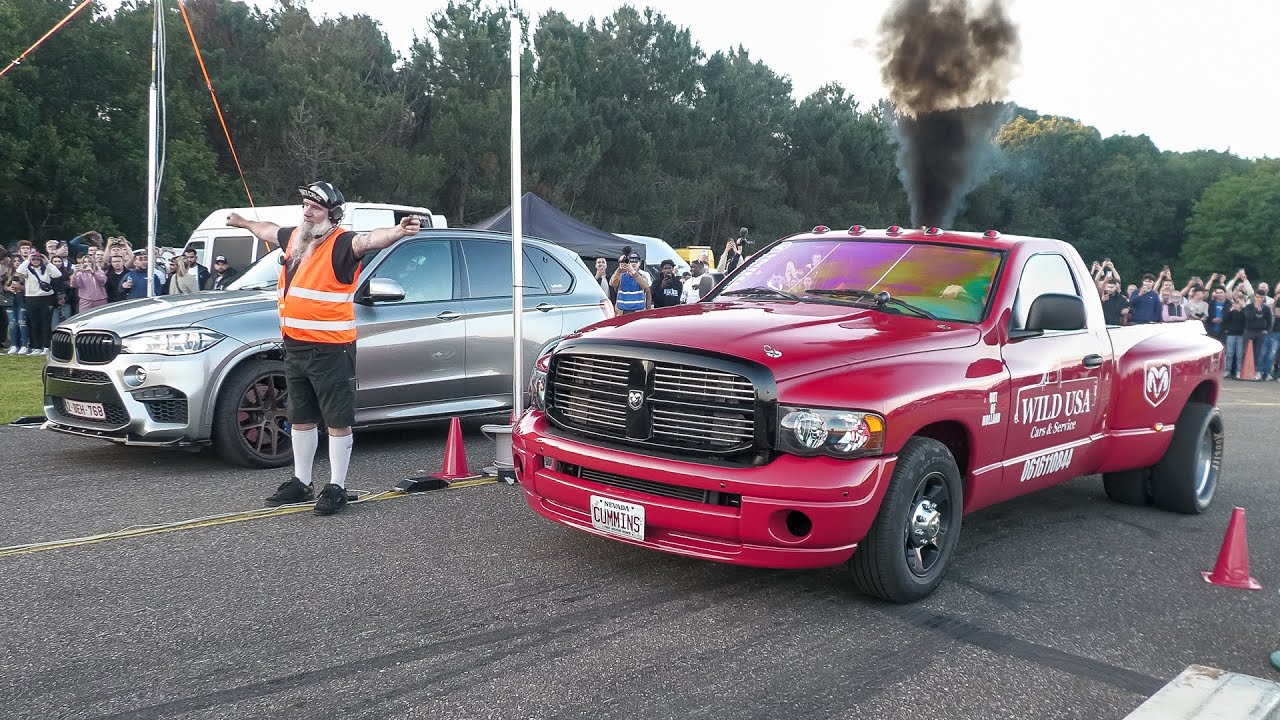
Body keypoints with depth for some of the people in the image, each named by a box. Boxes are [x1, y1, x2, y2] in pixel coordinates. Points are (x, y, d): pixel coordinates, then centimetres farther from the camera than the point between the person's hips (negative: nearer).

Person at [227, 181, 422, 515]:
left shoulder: (341, 243, -13)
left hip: (331, 349, -8)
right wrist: (243, 222, 53)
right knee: (301, 419, 18)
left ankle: (336, 488, 8)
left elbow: (369, 239, -34)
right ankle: (301, 482, 31)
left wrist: (398, 231, -54)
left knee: (338, 421, -1)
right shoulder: (294, 237, 12)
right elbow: (269, 231, 35)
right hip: (295, 347, 9)